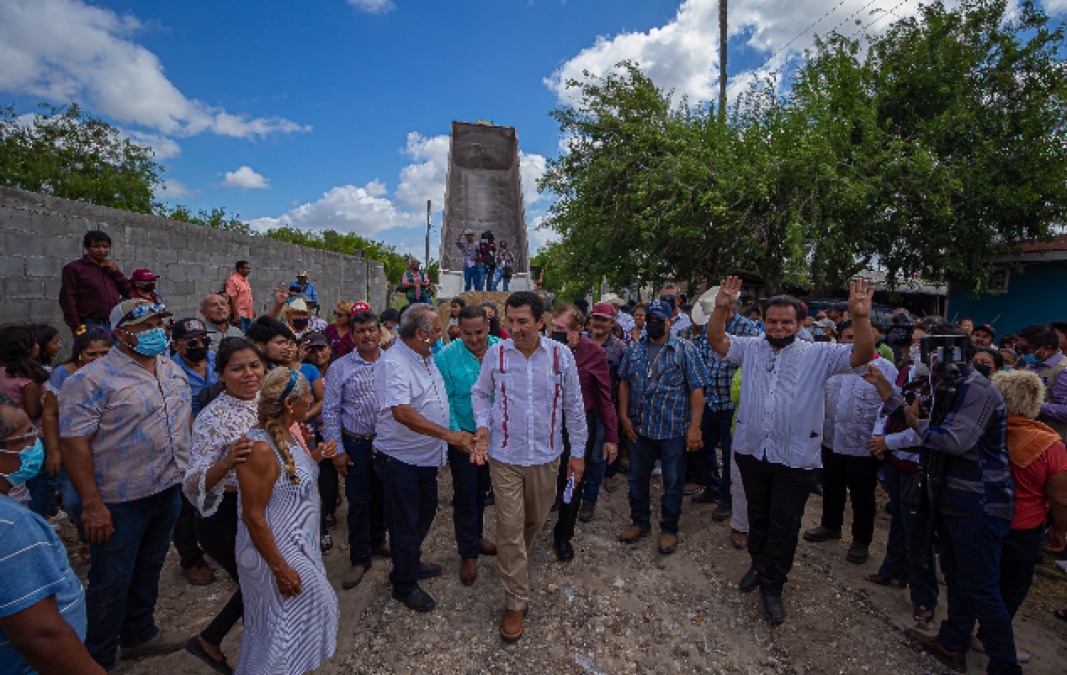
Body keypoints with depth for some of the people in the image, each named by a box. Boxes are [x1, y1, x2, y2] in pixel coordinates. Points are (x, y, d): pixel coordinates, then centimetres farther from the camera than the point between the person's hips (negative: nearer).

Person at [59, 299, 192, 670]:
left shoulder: (173, 370, 7)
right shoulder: (93, 379, -16)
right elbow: (73, 441, -19)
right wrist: (92, 503, -21)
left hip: (169, 491, 7)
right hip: (121, 500, -6)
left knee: (148, 569, 22)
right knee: (111, 583, 9)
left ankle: (139, 635, 42)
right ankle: (97, 661, 30)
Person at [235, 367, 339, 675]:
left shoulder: (286, 435, 0)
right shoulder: (260, 449, -29)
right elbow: (253, 517, -26)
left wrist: (317, 456, 5)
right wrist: (280, 569, -22)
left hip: (300, 546, 10)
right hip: (277, 554, -10)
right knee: (284, 627, 10)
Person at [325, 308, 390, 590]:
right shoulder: (341, 368, -3)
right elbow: (330, 411, -2)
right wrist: (337, 450, -6)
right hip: (357, 444, -2)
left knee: (382, 497, 16)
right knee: (359, 503, 5)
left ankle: (377, 541, 38)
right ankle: (360, 559, 21)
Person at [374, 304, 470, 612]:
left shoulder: (427, 358, 5)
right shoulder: (393, 364, -25)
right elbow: (402, 413, -37)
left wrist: (455, 436, 15)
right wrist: (450, 435, -37)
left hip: (427, 456, 9)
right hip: (401, 459, -9)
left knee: (425, 512, 23)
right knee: (404, 523, 8)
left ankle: (411, 562, 46)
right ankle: (404, 586, 28)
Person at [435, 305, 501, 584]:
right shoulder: (446, 356, -14)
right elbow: (445, 399, -12)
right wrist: (456, 432, -19)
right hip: (462, 435, -3)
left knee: (482, 489, 21)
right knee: (465, 495, 5)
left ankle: (476, 535, 44)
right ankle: (468, 553, 24)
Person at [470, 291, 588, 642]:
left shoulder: (561, 355, -6)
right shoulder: (496, 353, -7)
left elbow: (573, 405, 2)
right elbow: (480, 393, 7)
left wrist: (577, 452, 4)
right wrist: (483, 425, -11)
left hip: (546, 456, 2)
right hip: (505, 457, -1)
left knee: (535, 520, 19)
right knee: (509, 528, 1)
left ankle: (518, 563, 51)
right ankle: (516, 600, 21)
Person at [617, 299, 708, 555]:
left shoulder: (685, 350, -6)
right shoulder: (635, 349, 6)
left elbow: (697, 389, -8)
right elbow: (624, 382, 10)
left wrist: (694, 427, -14)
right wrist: (624, 416, 1)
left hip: (674, 430, -3)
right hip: (639, 428, 4)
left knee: (673, 482, 9)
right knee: (638, 478, 16)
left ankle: (669, 529, 29)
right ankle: (640, 523, 35)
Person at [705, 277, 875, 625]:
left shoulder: (818, 355, -3)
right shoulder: (750, 348, 2)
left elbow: (862, 354, -14)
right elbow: (716, 340, -7)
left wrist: (860, 318, -30)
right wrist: (721, 308, -25)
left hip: (795, 459, -2)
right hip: (752, 451, 2)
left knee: (785, 525, 7)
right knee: (758, 515, 21)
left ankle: (772, 587, 26)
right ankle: (758, 565, 44)